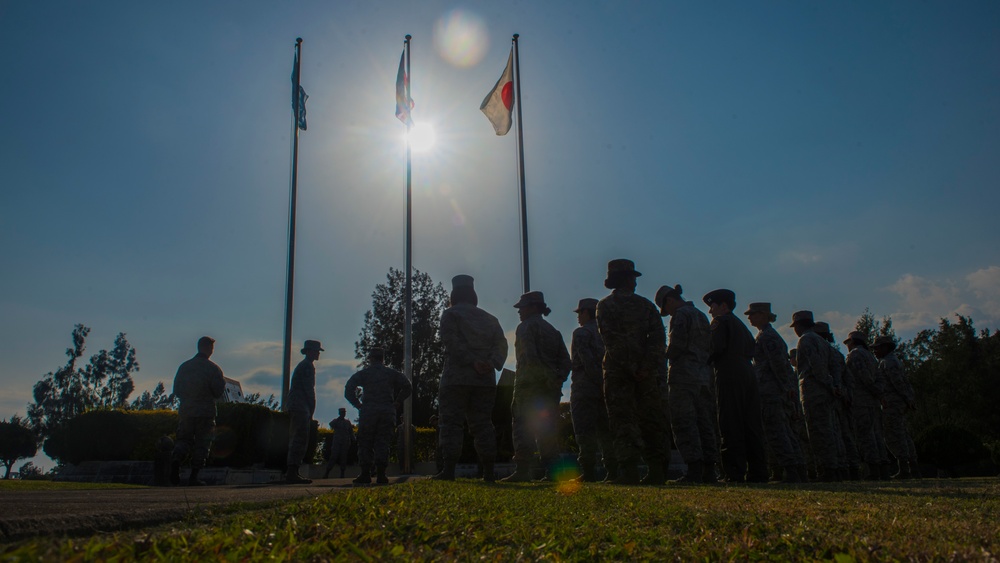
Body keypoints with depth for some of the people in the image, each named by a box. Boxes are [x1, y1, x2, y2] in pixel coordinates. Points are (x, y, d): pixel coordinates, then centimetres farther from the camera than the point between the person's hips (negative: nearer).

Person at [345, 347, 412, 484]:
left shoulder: (363, 374, 8)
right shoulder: (392, 373, 12)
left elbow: (348, 390, -3)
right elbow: (407, 387, 4)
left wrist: (358, 404, 4)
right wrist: (397, 403, 8)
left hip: (368, 411, -1)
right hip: (388, 412, 2)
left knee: (365, 443, 5)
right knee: (383, 443, 3)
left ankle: (365, 474, 0)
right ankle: (381, 474, -4)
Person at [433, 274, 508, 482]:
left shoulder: (450, 314, 3)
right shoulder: (489, 318, 19)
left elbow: (452, 341, -13)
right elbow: (501, 343, 5)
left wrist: (473, 361, -17)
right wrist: (492, 363, -8)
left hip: (456, 378, -5)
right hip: (485, 380, 5)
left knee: (451, 423, -3)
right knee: (482, 424, 8)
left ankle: (448, 469, -11)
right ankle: (489, 471, 6)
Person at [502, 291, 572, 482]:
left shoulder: (526, 327, -2)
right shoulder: (553, 331, 22)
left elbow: (530, 357, -17)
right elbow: (566, 360, 14)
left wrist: (547, 377, -14)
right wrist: (558, 378, 6)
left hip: (529, 385, -7)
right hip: (551, 388, 7)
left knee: (523, 428, -6)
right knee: (548, 430, 8)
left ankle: (523, 470, -13)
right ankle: (552, 471, 5)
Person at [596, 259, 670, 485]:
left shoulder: (605, 305, 1)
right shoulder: (646, 305, 9)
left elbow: (612, 339, -10)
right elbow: (659, 337, -3)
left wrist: (631, 367, -9)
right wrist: (647, 366, -10)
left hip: (618, 370, -2)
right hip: (646, 370, 3)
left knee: (623, 420, -1)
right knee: (651, 419, 8)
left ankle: (629, 469, -7)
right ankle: (657, 470, 8)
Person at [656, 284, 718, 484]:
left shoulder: (680, 315, -8)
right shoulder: (701, 315, 19)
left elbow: (677, 343, -19)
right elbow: (711, 346, 18)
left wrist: (667, 355, -2)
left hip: (683, 374, -9)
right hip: (703, 374, 9)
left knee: (684, 423, -7)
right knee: (704, 423, 8)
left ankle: (694, 471, -11)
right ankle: (709, 471, 9)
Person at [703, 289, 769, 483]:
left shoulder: (720, 321, 0)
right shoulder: (741, 324, 26)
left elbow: (717, 347, -14)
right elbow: (751, 351, 20)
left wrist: (706, 361, 0)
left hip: (729, 377, -8)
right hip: (748, 375, 8)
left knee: (731, 427, -9)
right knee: (751, 425, 7)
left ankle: (735, 474, -11)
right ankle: (758, 473, 7)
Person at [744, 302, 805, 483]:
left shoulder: (766, 336, -10)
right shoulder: (772, 335, 21)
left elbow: (778, 363, -18)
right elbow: (784, 363, 21)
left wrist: (786, 386, -13)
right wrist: (791, 385, 17)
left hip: (769, 390, -10)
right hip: (777, 392, 10)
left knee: (776, 432, -9)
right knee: (784, 431, 10)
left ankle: (791, 472, -9)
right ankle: (799, 471, 12)